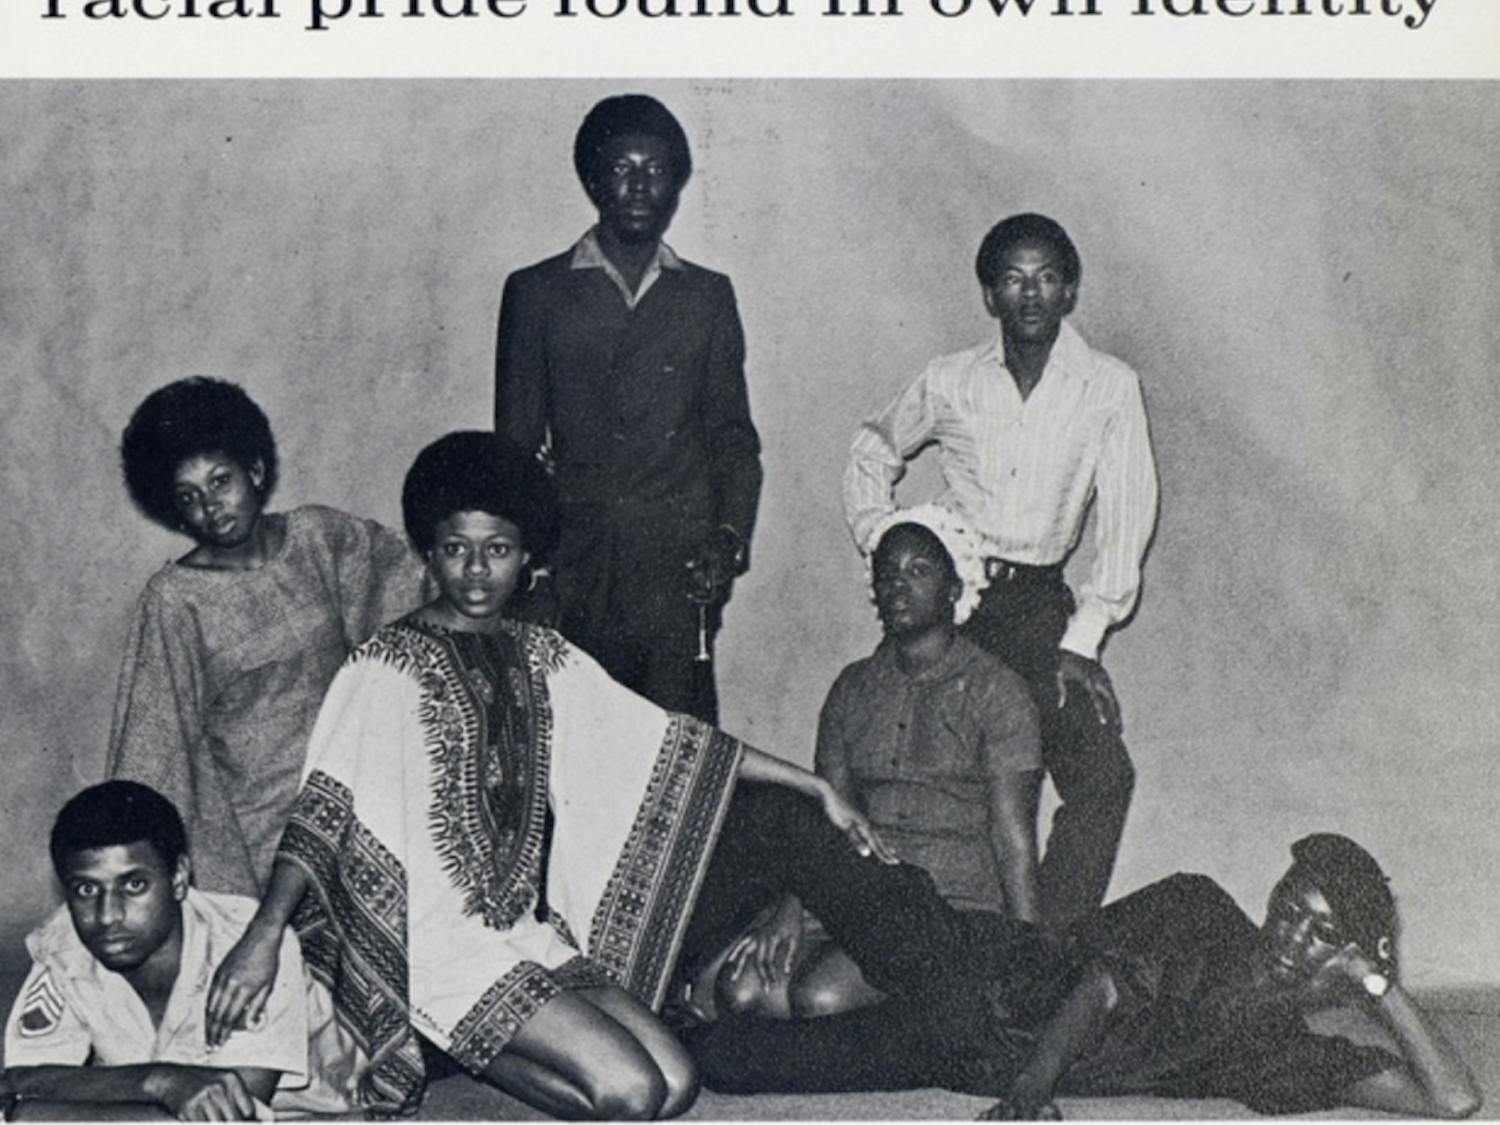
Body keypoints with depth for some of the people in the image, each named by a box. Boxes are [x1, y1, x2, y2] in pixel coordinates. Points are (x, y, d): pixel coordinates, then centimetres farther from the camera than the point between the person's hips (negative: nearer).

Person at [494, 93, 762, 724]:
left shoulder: (708, 297, 16)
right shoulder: (536, 293, 11)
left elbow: (733, 435, 15)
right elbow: (514, 442, 10)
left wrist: (729, 537, -1)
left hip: (680, 570, 1)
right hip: (571, 570, -1)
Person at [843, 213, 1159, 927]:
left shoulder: (1110, 389, -2)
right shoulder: (950, 382, 4)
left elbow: (1125, 518, -5)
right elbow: (871, 454, 21)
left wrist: (1082, 639, -12)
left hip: (1040, 602, -1)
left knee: (1102, 775, -17)